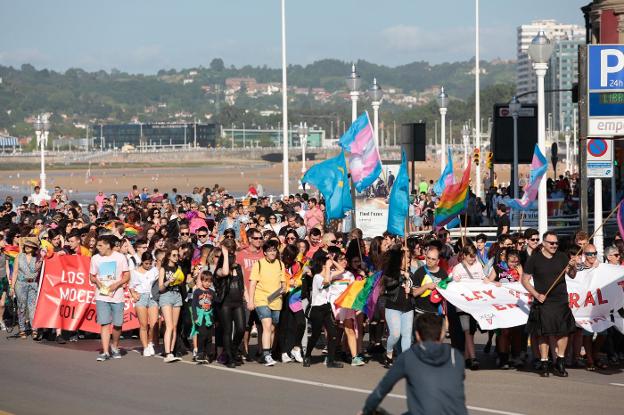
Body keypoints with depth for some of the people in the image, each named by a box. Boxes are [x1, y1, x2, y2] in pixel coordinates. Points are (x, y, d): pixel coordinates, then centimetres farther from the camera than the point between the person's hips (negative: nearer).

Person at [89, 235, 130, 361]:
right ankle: (105, 352, -9)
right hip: (101, 297, 1)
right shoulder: (95, 258, 8)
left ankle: (115, 346, 29)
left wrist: (116, 284, -12)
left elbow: (127, 276, 4)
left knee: (117, 324, 3)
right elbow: (92, 276, 16)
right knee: (105, 323, -8)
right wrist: (97, 281, -6)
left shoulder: (120, 257, 1)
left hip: (117, 296, -1)